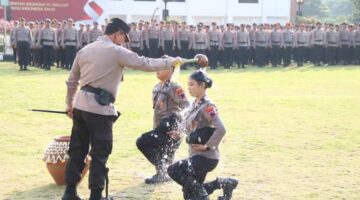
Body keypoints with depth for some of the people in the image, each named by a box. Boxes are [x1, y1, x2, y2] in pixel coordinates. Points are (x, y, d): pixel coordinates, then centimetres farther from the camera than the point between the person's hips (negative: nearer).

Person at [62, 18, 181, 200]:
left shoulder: (85, 50, 13)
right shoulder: (117, 51, -7)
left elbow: (72, 81, 18)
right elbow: (145, 63, -6)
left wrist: (69, 104, 26)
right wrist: (170, 62, 6)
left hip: (80, 105, 7)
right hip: (100, 109, -7)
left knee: (77, 150, 14)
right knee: (100, 154, 2)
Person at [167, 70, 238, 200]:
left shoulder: (208, 106, -15)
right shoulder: (195, 105, 11)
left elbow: (221, 129, -26)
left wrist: (207, 145, -20)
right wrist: (180, 134, 7)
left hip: (206, 156, -9)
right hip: (196, 155, 9)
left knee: (174, 170, -21)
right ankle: (223, 183, 21)